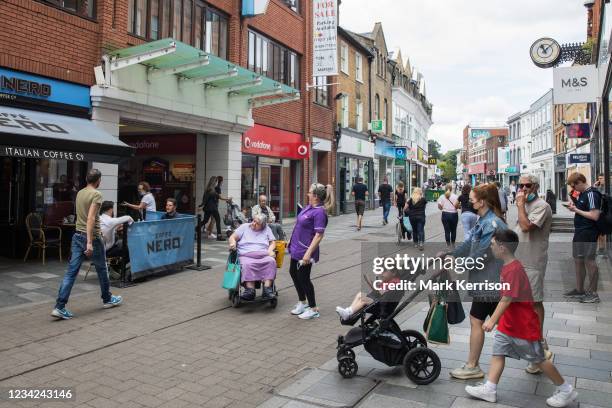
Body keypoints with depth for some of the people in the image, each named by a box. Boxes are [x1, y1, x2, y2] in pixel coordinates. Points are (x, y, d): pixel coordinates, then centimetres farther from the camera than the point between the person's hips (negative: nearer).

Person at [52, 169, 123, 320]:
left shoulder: (79, 193, 11)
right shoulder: (96, 194, -14)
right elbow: (91, 218, -22)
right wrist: (90, 243, -25)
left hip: (77, 236, 7)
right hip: (92, 237, -7)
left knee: (71, 271, 3)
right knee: (102, 269, 12)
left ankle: (59, 307, -3)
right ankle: (107, 299, 28)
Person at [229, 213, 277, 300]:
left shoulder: (267, 229, 20)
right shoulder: (244, 227, 18)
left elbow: (273, 242, 15)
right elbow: (233, 237, 13)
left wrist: (270, 250, -7)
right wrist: (233, 243, -11)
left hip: (263, 256, 1)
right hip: (246, 256, -1)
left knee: (271, 261, -33)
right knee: (247, 264, -37)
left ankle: (267, 288, -38)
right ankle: (250, 290, -43)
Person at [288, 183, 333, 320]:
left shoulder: (319, 212, -22)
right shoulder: (308, 207, 6)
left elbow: (319, 235, -24)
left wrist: (308, 253, -27)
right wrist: (292, 240, 23)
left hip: (304, 251, -10)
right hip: (296, 247, 10)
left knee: (303, 278, 1)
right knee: (293, 273, 19)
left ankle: (313, 309, 18)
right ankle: (302, 302, 37)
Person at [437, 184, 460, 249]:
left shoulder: (442, 196, -1)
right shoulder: (455, 196, -6)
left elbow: (439, 207, -4)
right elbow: (457, 206, -13)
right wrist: (459, 205, 8)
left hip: (445, 214, 1)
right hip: (453, 214, -1)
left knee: (447, 230, 6)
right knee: (453, 230, 14)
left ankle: (448, 244, 8)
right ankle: (453, 243, 22)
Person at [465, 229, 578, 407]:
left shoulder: (514, 270, -26)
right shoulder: (508, 266, 5)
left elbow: (507, 299, -30)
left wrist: (492, 320, -32)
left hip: (523, 326, -9)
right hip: (508, 324, 9)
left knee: (538, 359, 7)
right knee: (498, 353, 8)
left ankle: (566, 390, 25)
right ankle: (489, 389, 14)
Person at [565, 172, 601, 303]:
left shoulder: (592, 194, -17)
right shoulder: (582, 194, 12)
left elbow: (595, 216, -23)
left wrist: (576, 210, -16)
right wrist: (574, 206, 5)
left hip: (588, 233, -10)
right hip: (579, 232, 10)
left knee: (589, 261, -1)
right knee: (578, 260, 15)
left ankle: (593, 293, 10)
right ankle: (579, 290, 26)